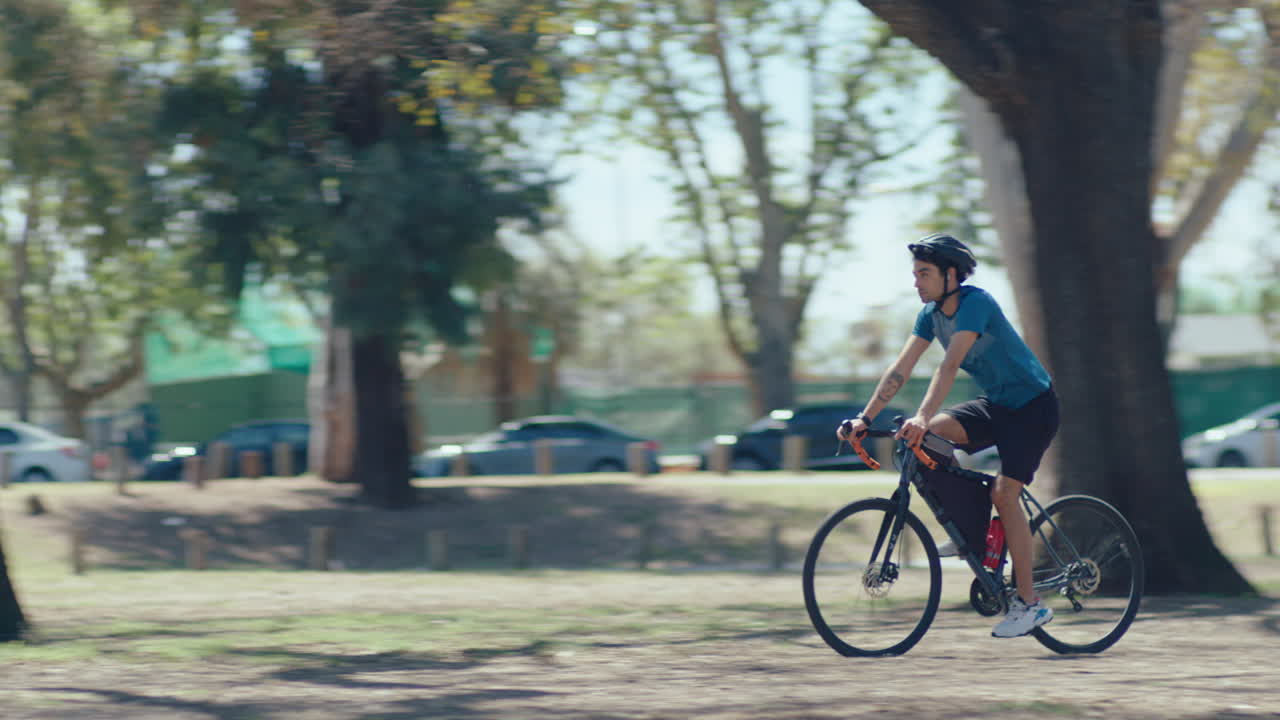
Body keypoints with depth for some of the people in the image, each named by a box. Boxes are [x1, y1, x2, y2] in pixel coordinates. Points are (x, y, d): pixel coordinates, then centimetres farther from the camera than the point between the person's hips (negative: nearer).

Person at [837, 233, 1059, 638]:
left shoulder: (976, 302, -24)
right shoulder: (932, 314, -1)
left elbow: (950, 365, -35)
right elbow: (901, 369, -3)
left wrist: (922, 418, -45)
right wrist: (864, 419, -11)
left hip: (1032, 407, -7)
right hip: (995, 405, 7)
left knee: (1003, 494, -19)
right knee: (931, 435, -16)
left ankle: (1029, 602, -12)